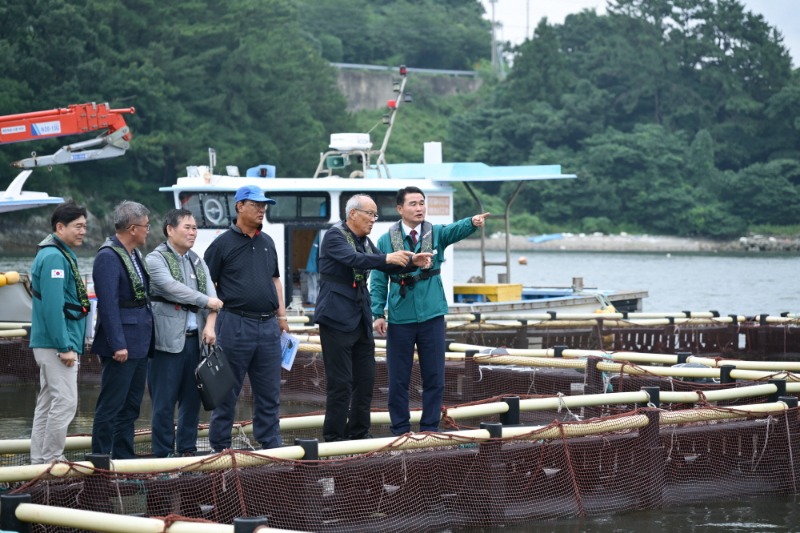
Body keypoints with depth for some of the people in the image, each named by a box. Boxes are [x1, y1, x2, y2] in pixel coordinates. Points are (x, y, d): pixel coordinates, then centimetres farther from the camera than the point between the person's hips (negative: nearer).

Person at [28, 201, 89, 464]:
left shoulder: (64, 255, 17)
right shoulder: (54, 257, -16)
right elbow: (52, 306, -23)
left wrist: (70, 344, 20)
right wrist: (65, 347, -22)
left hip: (49, 344, 11)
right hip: (56, 343, -11)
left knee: (48, 402, 13)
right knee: (65, 402, -9)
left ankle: (39, 459, 19)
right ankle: (51, 459, -5)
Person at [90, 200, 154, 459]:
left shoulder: (134, 254, 14)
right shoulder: (108, 258, -15)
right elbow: (108, 304, -20)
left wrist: (148, 337, 16)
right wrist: (118, 344, -23)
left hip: (140, 343, 10)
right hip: (122, 343, -10)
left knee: (131, 405, 14)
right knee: (111, 406, -5)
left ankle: (124, 457, 21)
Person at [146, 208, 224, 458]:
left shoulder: (197, 261, 17)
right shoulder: (156, 259, -4)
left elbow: (211, 294, 7)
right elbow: (172, 288, -18)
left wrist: (210, 324, -10)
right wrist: (206, 301, -10)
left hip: (195, 339, 7)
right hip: (168, 341, -7)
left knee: (192, 398, 10)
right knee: (165, 401, -3)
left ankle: (188, 449, 19)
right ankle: (164, 454, 2)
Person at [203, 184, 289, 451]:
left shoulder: (267, 242, 15)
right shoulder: (223, 243, -4)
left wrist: (281, 314, 15)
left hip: (268, 326, 6)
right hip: (235, 325, -6)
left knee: (269, 390, 8)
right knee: (227, 391, 1)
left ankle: (270, 444, 15)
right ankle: (220, 446, 9)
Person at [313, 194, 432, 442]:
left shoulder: (364, 241, 16)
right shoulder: (335, 235, -9)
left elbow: (386, 266, 16)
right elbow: (353, 259, -26)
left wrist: (411, 261, -1)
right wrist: (386, 258, -35)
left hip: (361, 319, 8)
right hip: (337, 319, -8)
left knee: (365, 379, 9)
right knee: (341, 382, -7)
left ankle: (358, 433, 18)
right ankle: (334, 437, 0)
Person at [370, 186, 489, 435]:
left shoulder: (436, 234, 2)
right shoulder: (386, 241, 1)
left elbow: (456, 229, -20)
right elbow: (379, 281, 3)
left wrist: (473, 222, -41)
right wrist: (378, 313, -5)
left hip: (432, 317, 1)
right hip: (400, 320, -1)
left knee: (434, 377, 4)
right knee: (398, 379, 4)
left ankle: (429, 429, 14)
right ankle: (400, 430, 14)